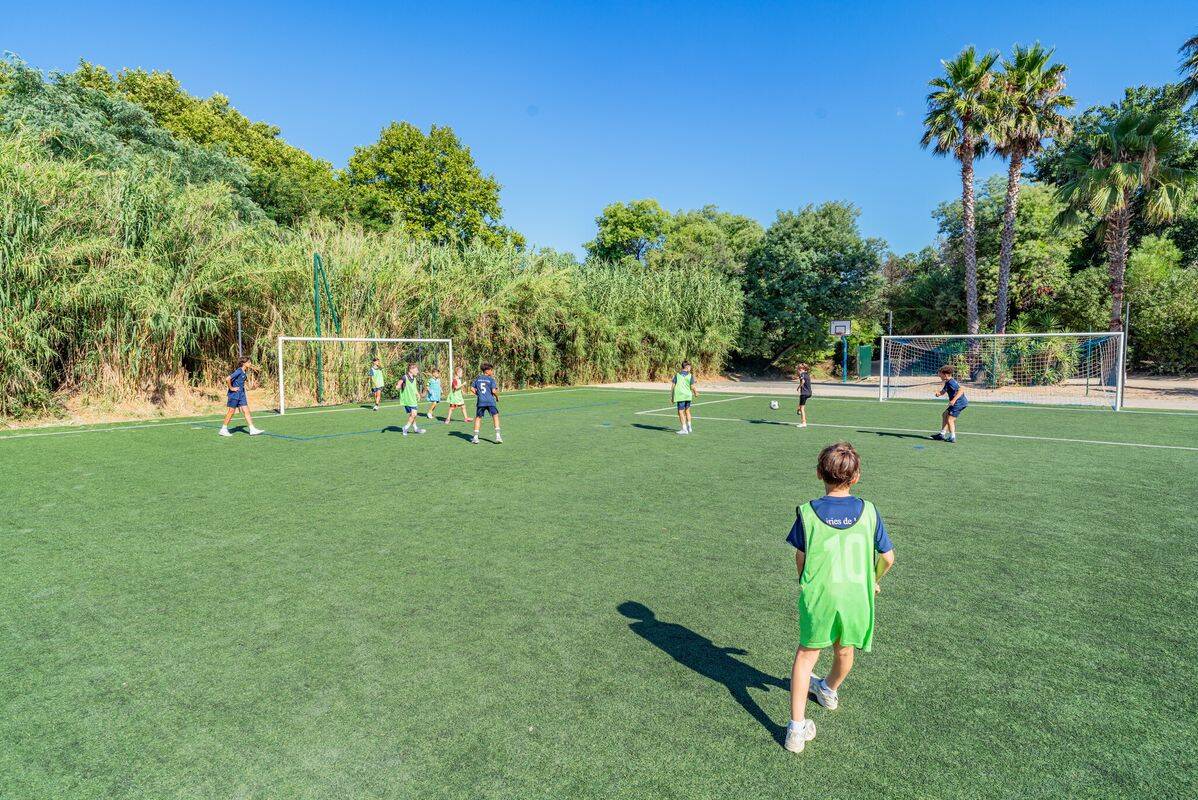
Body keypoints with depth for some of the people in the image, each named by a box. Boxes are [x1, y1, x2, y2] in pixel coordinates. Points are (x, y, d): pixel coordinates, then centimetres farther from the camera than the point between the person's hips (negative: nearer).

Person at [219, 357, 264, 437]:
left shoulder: (243, 372, 9)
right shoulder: (239, 371, -17)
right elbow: (228, 378, -27)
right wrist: (231, 388, -18)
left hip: (241, 394, 8)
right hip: (234, 394, -8)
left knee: (246, 411, 3)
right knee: (231, 411, 2)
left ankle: (252, 429, 0)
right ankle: (223, 429, 15)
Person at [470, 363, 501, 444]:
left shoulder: (478, 378, 10)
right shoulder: (491, 379, -2)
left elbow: (472, 388, 10)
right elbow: (494, 391, -10)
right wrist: (497, 397, 6)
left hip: (481, 401, 3)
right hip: (490, 401, -3)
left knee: (478, 418, 12)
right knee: (495, 416, 7)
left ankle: (475, 437, 10)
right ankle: (498, 436, 1)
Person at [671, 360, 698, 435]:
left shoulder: (677, 374, 3)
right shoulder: (690, 375, -1)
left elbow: (673, 385, 1)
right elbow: (692, 387, -6)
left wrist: (672, 396, 7)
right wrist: (695, 393, 14)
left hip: (679, 396, -2)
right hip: (688, 395, 2)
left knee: (681, 412, 0)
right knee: (687, 411, 20)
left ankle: (684, 429, -4)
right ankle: (689, 427, 28)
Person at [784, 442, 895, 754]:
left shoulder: (807, 512, -12)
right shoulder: (869, 511, -8)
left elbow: (800, 559, -4)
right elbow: (887, 558, 0)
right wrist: (873, 580, 20)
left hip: (818, 596, -2)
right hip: (856, 597, 2)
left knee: (806, 654, 15)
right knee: (844, 651, 27)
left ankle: (796, 727, 13)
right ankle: (830, 690, 56)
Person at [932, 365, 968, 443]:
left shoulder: (951, 382, -20)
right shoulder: (947, 383, 12)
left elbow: (961, 390, -30)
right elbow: (943, 391, 19)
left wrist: (954, 400, -36)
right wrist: (939, 393, -5)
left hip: (959, 403, -11)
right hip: (958, 403, 11)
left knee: (950, 420, -6)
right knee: (944, 415, 18)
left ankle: (952, 438, 1)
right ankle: (942, 434, 25)